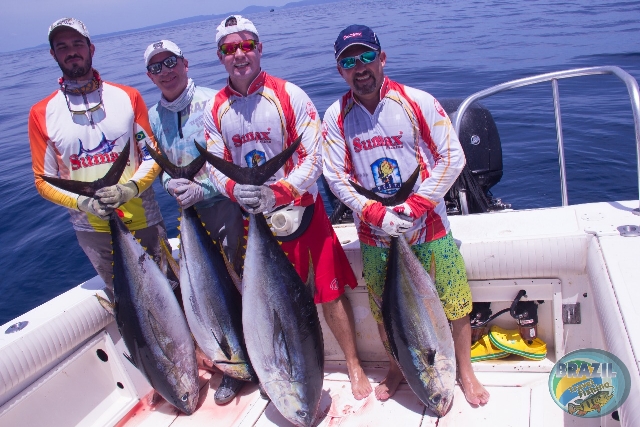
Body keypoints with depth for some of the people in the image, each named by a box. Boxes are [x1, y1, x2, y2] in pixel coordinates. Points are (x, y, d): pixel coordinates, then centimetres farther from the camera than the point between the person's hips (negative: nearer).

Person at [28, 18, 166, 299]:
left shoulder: (128, 97, -1)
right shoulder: (42, 114, -3)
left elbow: (153, 155, 0)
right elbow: (44, 181, 0)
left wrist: (129, 188, -18)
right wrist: (82, 202, -18)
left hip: (145, 221, 0)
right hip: (93, 231, 0)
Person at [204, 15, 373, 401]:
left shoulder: (289, 95, -11)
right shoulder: (215, 110, 0)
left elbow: (313, 157, -14)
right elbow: (216, 165, 1)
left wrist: (278, 193, -29)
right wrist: (236, 190, -22)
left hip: (302, 207, -3)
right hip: (252, 217, 3)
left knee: (330, 290, 1)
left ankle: (354, 366, 20)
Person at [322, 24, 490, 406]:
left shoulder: (418, 102, -8)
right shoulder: (336, 117, -3)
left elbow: (452, 157, -8)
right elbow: (336, 176, -4)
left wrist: (414, 206, -16)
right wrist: (377, 215, -16)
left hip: (429, 228, -1)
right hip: (375, 234, 2)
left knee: (455, 302, 7)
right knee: (384, 308, 14)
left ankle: (465, 371, 32)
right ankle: (397, 369, 40)